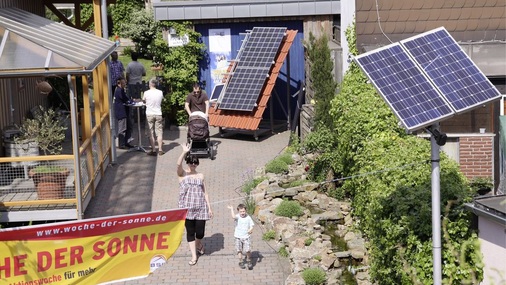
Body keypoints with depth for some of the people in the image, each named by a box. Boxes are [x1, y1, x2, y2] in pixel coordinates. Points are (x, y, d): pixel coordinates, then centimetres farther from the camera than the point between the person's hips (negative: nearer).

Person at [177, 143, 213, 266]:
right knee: (190, 232, 2)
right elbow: (179, 164, -22)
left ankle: (198, 244, 35)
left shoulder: (200, 176, 10)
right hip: (187, 208, -2)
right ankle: (194, 256, 14)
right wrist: (184, 152, -35)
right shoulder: (182, 174, 1)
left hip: (200, 208, 2)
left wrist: (209, 207, 6)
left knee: (200, 232, 0)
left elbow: (205, 192, 12)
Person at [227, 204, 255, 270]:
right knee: (239, 250, 7)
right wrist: (231, 209, -31)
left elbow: (251, 225, 1)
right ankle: (241, 262, 25)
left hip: (246, 237, 0)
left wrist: (250, 230, -19)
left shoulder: (248, 218, -3)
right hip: (238, 237, 0)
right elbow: (233, 217, -32)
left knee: (248, 250, -8)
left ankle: (249, 261, 15)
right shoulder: (238, 217, -9)